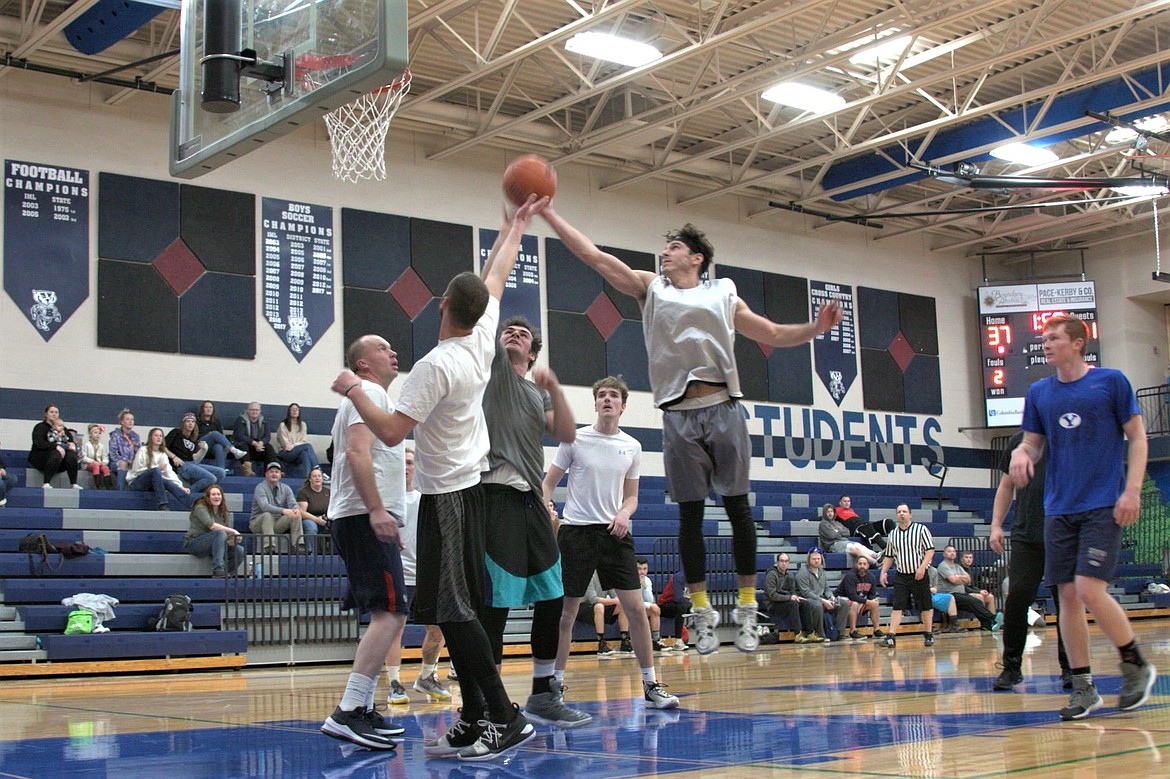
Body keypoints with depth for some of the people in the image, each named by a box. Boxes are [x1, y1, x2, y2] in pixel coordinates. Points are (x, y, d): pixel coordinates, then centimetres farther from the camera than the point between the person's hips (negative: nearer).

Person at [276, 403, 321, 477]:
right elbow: (286, 445, -4)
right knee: (308, 446, -30)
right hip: (285, 453, -4)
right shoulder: (283, 425, 1)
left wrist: (293, 445, -12)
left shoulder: (303, 425, 14)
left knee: (304, 454, -36)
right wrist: (297, 445, -7)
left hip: (298, 453, 4)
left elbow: (304, 441, 5)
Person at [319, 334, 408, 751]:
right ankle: (347, 712, -24)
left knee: (386, 614, 12)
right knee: (391, 612, -18)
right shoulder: (371, 393, -5)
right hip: (366, 518, -11)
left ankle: (362, 710, 13)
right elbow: (357, 451, -20)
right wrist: (376, 509, -28)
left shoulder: (372, 397, 27)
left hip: (367, 519, 11)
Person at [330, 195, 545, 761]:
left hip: (446, 497, -9)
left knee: (453, 611, -10)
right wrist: (517, 224, 31)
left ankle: (504, 717, -12)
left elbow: (390, 432, -21)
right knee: (454, 611, 10)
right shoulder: (482, 338, 3)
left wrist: (352, 391, -7)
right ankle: (474, 720, 12)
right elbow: (496, 275, 19)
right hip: (469, 486, 9)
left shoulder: (436, 365, -20)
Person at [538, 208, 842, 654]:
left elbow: (773, 335, 16)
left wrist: (815, 329, -1)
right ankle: (702, 611, 9)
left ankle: (746, 608, 7)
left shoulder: (723, 295, 16)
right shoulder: (650, 289, 16)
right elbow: (592, 255, 11)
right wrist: (548, 214, 5)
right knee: (690, 514, 1)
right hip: (679, 415, 0)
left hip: (723, 408, 0)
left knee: (738, 507, 0)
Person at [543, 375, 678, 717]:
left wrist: (624, 513, -6)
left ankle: (651, 685, 8)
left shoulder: (632, 447, 8)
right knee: (565, 613, 0)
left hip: (615, 533, 3)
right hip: (576, 531, -3)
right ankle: (555, 686, 13)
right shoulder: (575, 439, -1)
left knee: (636, 607, -2)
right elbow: (549, 483, 2)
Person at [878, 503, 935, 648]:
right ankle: (891, 636, -9)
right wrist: (883, 572, 5)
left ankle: (928, 635, 19)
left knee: (926, 606, 5)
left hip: (919, 575, -3)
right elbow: (888, 556, 16)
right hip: (901, 575, 3)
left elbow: (930, 550, -8)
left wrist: (922, 567, -18)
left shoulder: (921, 529, -3)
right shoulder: (892, 534, 9)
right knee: (897, 606, -5)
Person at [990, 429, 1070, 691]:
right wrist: (996, 525, 9)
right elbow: (1006, 487, 17)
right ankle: (1011, 667, 5)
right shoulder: (1018, 441, 10)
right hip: (1025, 535, 2)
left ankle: (1069, 667, 14)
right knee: (1017, 597, -5)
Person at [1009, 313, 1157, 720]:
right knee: (1068, 596, 3)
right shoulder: (1039, 392, 10)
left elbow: (1137, 438, 0)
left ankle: (1136, 665, 8)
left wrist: (1132, 491, -10)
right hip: (1059, 509, 5)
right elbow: (1033, 443, 15)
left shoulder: (1111, 381, -2)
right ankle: (1083, 688, 12)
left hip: (1102, 506, -5)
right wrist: (1021, 454, -9)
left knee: (1090, 591, -15)